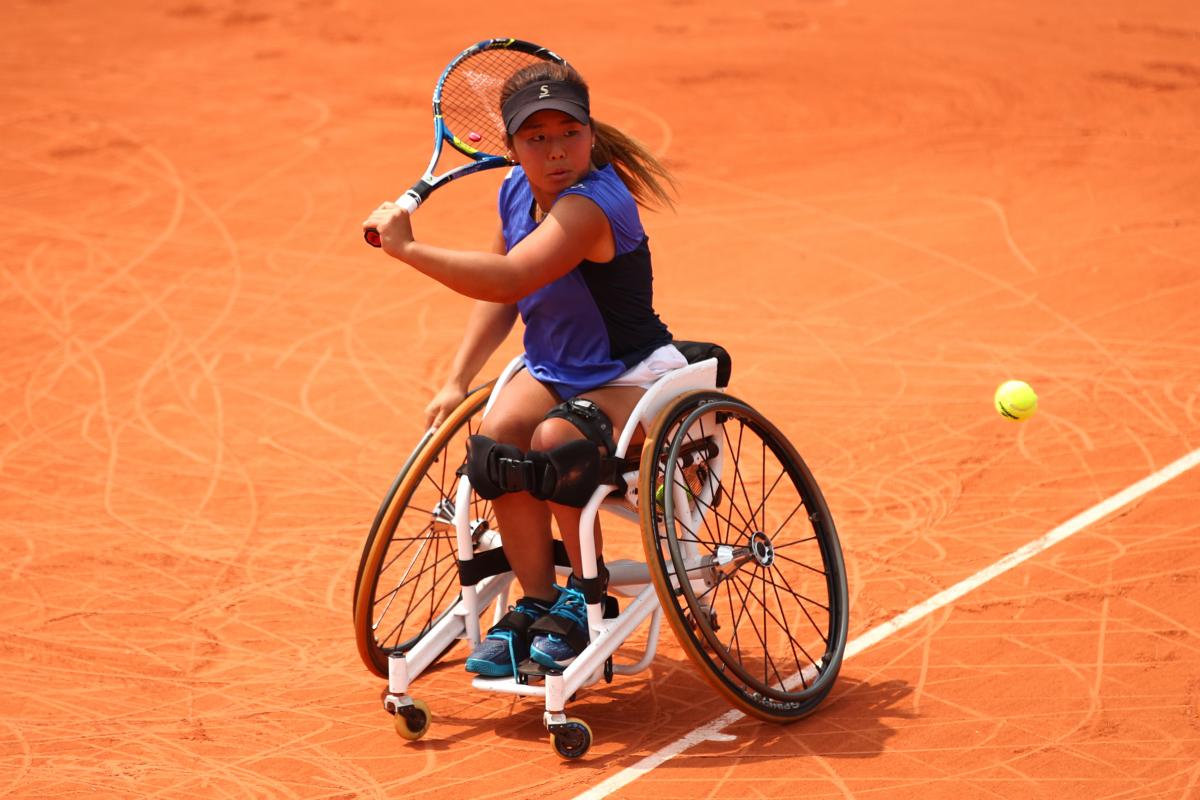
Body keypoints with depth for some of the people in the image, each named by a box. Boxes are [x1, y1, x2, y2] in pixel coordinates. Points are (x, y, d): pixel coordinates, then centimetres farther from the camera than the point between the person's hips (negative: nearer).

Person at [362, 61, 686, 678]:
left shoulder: (591, 205, -27)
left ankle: (584, 594, -10)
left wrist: (408, 247, -34)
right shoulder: (517, 191, 1)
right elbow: (499, 298, 14)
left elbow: (508, 280, -41)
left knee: (557, 441, -34)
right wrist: (457, 381, 5)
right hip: (553, 370, 7)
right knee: (497, 437, -23)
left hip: (631, 377, -7)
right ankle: (535, 605, -11)